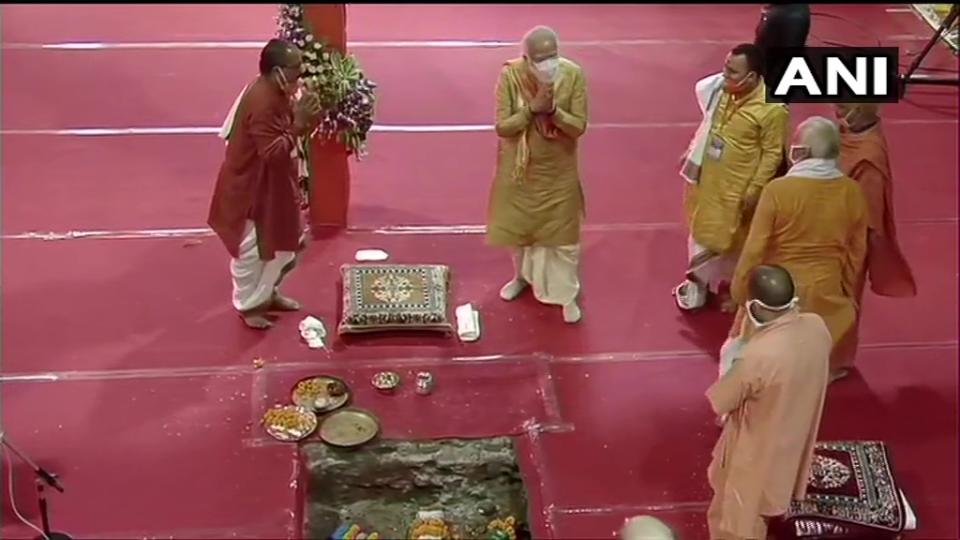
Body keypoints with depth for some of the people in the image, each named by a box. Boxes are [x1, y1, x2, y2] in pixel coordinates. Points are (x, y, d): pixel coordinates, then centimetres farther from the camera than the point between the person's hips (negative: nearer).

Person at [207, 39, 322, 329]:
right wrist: (298, 124, -32)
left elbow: (285, 131, 9)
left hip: (272, 184, 10)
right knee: (252, 250, 6)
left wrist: (301, 117, -10)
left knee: (281, 243, 21)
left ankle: (267, 293, 39)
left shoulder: (276, 93, 0)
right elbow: (273, 153, -31)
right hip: (252, 187, -10)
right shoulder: (262, 102, -29)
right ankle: (247, 305, 24)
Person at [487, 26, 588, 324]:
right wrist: (532, 108, -30)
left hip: (558, 170, -1)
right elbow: (502, 127, -18)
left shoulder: (573, 74, -17)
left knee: (562, 232, 9)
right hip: (519, 167, 1)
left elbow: (579, 127, -15)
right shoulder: (510, 75, -18)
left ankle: (566, 295, 27)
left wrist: (552, 110, -31)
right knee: (518, 225, 19)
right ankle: (522, 276, 46)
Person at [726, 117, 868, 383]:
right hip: (825, 292, 3)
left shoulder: (778, 189, -23)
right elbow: (857, 251, 2)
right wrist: (846, 291, 17)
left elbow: (754, 249, -17)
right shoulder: (852, 191, -10)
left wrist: (738, 292, -2)